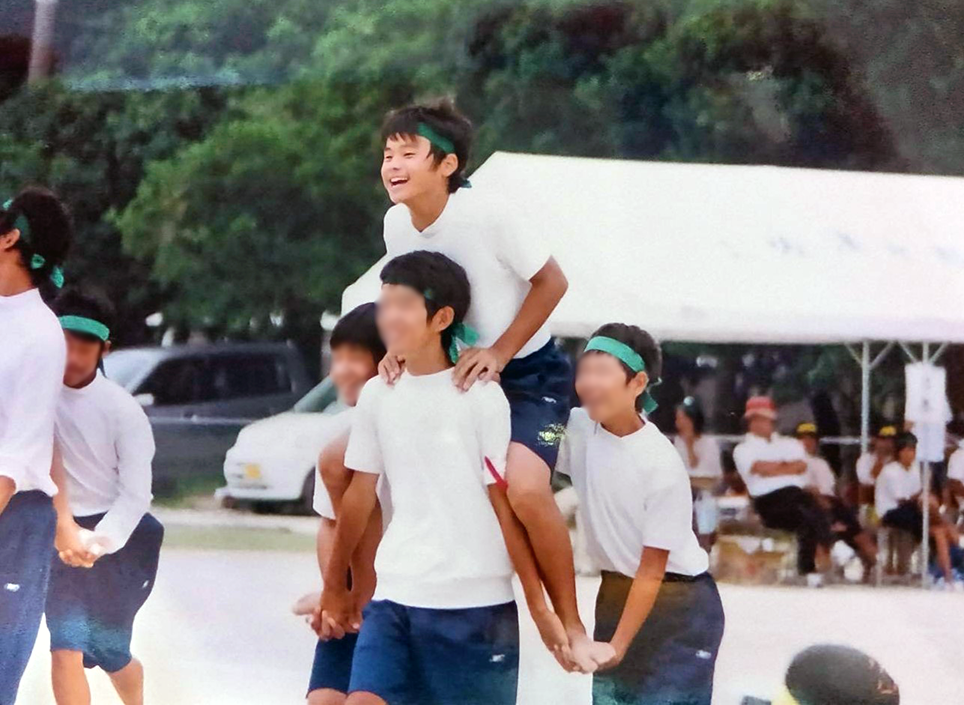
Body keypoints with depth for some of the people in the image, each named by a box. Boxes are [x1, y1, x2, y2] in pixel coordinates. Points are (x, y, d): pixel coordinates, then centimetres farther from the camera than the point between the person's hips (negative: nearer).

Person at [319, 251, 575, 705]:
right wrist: (335, 587, 22)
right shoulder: (377, 395, 8)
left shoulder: (480, 397, -5)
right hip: (395, 598, 4)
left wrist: (538, 605, -7)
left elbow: (505, 504, -6)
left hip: (475, 603, -4)